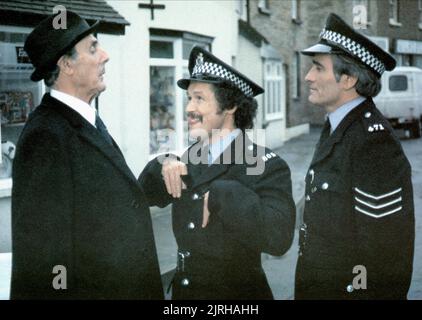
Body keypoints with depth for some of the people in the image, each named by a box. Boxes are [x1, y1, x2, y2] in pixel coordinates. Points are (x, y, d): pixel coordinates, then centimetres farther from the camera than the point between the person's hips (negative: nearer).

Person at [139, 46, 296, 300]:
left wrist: (221, 195, -31)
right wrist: (163, 166, -9)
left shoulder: (267, 166, -16)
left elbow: (278, 238, -29)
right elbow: (146, 196, 9)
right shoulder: (192, 158, 2)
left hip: (237, 292, -5)